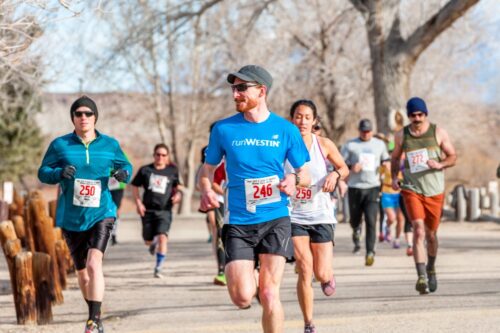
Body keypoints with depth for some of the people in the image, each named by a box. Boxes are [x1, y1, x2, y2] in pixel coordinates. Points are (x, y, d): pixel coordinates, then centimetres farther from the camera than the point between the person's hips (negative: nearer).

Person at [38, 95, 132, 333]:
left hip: (101, 214, -2)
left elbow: (125, 165, 16)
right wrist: (60, 173, -20)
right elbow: (43, 172, 2)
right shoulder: (60, 145, 1)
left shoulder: (110, 145, 4)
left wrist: (124, 173, -8)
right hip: (71, 218, 2)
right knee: (82, 273, 11)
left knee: (94, 263, -22)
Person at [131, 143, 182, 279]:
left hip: (164, 210, -1)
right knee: (148, 241, 11)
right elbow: (135, 186, 8)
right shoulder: (145, 170, 1)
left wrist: (178, 194, -3)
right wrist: (138, 202, -2)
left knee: (162, 237, -19)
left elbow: (177, 186, 19)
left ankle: (158, 268, -13)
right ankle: (154, 242, 50)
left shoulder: (172, 171, 4)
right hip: (148, 210, 1)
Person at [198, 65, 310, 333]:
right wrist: (206, 191, -9)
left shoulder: (285, 130, 3)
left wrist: (294, 179, -14)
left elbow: (305, 175, 10)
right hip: (238, 223, 1)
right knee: (243, 297, -11)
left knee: (269, 294, -9)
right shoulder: (224, 129, 3)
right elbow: (208, 168, 13)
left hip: (275, 220, 0)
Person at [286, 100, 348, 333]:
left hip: (321, 215, 1)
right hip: (294, 216, -1)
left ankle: (328, 277, 39)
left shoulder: (324, 145, -3)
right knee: (305, 270, -11)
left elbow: (344, 168, 9)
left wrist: (335, 175, -12)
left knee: (322, 274, -1)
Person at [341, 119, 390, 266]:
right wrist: (351, 168, -16)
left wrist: (386, 164, 3)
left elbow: (385, 159, 26)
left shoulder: (380, 144, 12)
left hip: (373, 187, 0)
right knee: (355, 219, 8)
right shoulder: (350, 145, 4)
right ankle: (356, 232, 44)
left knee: (371, 221, -13)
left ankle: (370, 252, -15)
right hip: (355, 187, 0)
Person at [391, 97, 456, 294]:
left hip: (434, 190, 1)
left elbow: (453, 157, 4)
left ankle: (431, 269, 39)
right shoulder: (401, 135, 3)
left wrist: (440, 164, -16)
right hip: (411, 189, -1)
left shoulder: (438, 133, 1)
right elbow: (395, 158, 17)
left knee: (431, 234, 12)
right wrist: (394, 177, 0)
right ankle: (421, 277, -25)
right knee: (418, 231, -18)